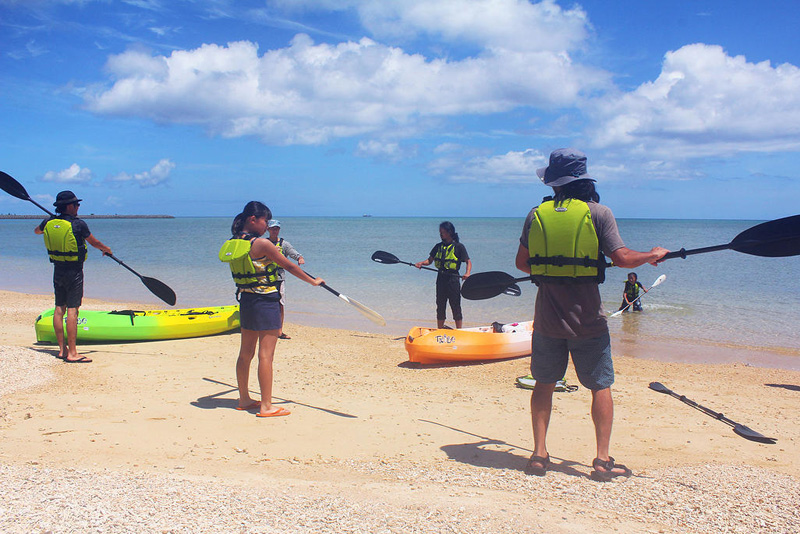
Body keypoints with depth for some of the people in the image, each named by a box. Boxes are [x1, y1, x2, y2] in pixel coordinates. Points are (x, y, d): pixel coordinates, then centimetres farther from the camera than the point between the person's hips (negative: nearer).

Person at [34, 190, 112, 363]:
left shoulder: (48, 223, 1)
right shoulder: (78, 224, -15)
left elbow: (37, 231, 26)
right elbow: (94, 242, -1)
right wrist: (106, 249, 20)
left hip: (57, 270, 7)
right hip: (74, 271, -6)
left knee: (59, 308, 12)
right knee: (72, 310, -7)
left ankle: (62, 349, 19)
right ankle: (72, 353, -7)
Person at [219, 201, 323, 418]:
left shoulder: (233, 244, 4)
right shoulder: (261, 244, -16)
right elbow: (289, 266, -9)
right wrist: (313, 281, 2)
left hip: (245, 300, 8)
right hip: (265, 301, -8)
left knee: (246, 352, 16)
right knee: (266, 354, -4)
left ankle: (244, 399, 27)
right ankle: (266, 406, 0)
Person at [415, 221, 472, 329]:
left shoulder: (459, 246, -4)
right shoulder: (438, 246, 10)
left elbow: (468, 262, -7)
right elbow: (430, 260, 11)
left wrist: (467, 273, -24)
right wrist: (421, 263, -10)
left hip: (453, 278, -5)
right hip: (441, 278, 5)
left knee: (455, 306, -1)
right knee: (440, 306, 10)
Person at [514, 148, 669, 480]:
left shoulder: (537, 214, 2)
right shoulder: (598, 213, -6)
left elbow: (521, 262, 7)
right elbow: (621, 258, -13)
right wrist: (653, 255, 7)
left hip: (547, 318, 2)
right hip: (587, 320, -2)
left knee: (544, 384, 14)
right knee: (600, 387, 9)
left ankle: (539, 454, 14)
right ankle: (602, 460, 9)